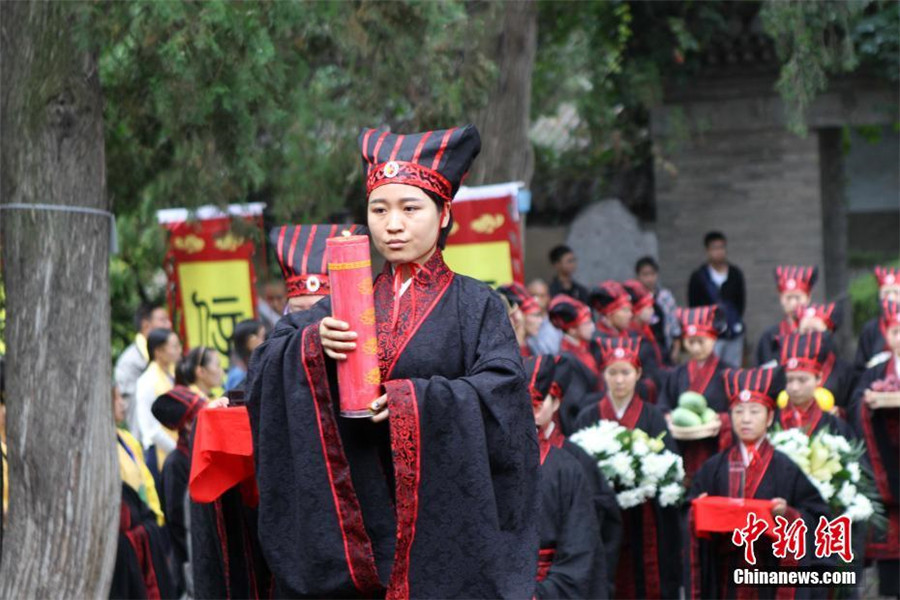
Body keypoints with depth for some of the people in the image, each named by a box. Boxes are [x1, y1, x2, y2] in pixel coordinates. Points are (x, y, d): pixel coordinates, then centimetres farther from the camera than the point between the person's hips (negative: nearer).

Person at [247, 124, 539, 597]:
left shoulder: (475, 305, 2)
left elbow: (501, 395, -11)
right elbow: (264, 368, 3)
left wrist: (415, 400, -22)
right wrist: (313, 344, -18)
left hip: (448, 517, -2)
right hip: (360, 520, 2)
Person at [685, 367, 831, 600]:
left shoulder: (786, 469, 1)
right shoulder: (713, 468, 10)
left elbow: (816, 517, -1)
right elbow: (693, 520, 11)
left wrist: (788, 514, -18)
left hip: (772, 578, -3)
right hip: (725, 578, 3)